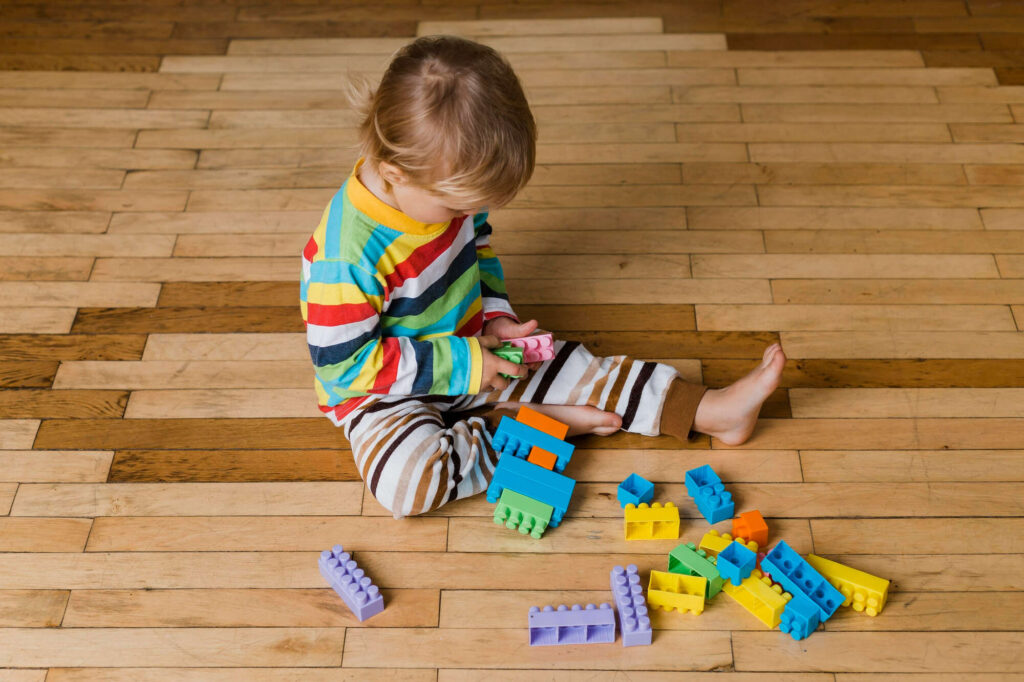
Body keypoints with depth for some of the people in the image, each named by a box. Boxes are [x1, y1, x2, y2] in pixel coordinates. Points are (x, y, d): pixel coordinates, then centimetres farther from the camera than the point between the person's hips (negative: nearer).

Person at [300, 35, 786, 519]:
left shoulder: (444, 187, -9)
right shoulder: (348, 254, -33)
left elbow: (477, 248, 12)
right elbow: (342, 361, -27)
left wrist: (495, 316, -5)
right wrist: (458, 366, -25)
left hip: (468, 350, 6)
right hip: (384, 396, -6)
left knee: (569, 367, -3)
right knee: (406, 482, -33)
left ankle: (710, 410, 3)